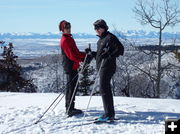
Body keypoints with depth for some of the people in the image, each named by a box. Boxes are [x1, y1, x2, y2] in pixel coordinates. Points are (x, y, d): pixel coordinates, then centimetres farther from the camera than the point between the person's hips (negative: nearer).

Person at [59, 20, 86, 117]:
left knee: (71, 87, 15)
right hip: (70, 66, -10)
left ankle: (69, 108, 24)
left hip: (73, 66, 10)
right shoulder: (65, 40, -13)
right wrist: (82, 59, -20)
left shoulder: (69, 38, 18)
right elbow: (71, 55, -20)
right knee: (71, 87, -9)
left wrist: (85, 55, 6)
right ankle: (70, 110, -6)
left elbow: (76, 52, 19)